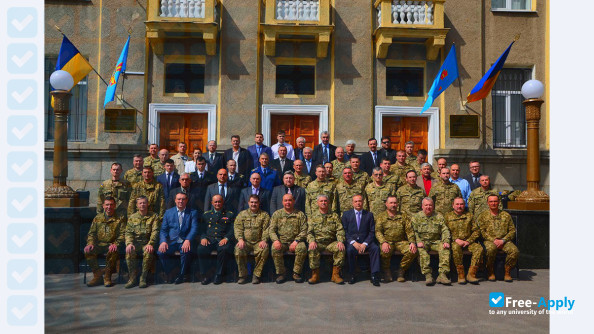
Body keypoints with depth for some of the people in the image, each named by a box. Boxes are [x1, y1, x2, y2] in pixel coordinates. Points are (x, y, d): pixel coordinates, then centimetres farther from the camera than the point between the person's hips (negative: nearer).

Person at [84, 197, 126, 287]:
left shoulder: (120, 218, 5)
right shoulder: (98, 217, 15)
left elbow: (123, 234, -3)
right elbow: (91, 233, 13)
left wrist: (115, 244, -20)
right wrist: (90, 243, -8)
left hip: (112, 245, -3)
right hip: (99, 244, 3)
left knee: (113, 252, -36)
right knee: (88, 251, -25)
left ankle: (107, 277, -19)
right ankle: (97, 276, -14)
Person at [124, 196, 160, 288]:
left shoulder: (154, 216, 9)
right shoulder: (132, 217, 17)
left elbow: (155, 232, -2)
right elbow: (128, 232, 7)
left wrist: (150, 244, -19)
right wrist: (129, 243, -14)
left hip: (147, 243, -2)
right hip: (135, 242, 2)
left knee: (148, 252, -34)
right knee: (129, 252, -30)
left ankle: (143, 278, -22)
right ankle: (132, 278, -18)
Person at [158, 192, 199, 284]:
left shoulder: (193, 213, 9)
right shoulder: (168, 212, 15)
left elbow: (194, 228, -3)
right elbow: (163, 229, 9)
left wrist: (188, 240, -22)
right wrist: (163, 241, -12)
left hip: (185, 242, -2)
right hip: (171, 242, 2)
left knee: (186, 252, -33)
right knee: (161, 252, -26)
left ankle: (181, 275, -10)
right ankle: (169, 275, -5)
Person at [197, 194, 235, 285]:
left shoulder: (230, 214, 17)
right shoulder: (206, 215, 24)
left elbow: (232, 230, 6)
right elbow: (202, 229, 16)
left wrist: (226, 238, -13)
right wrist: (203, 238, -6)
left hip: (223, 240, -2)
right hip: (209, 239, 2)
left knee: (224, 249, -36)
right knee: (200, 249, -30)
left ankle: (218, 275, -21)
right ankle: (204, 275, -17)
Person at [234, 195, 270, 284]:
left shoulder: (264, 215, 12)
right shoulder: (242, 214, 15)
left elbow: (266, 229, 1)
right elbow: (237, 228, 4)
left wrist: (264, 240, -16)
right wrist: (240, 239, -14)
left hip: (258, 242, -1)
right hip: (245, 242, 1)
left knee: (265, 250, -33)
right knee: (238, 250, -30)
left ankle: (256, 275, -19)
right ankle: (243, 275, -13)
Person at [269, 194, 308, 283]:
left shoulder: (300, 214, 9)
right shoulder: (276, 214, 12)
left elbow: (304, 231, 1)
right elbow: (272, 230, 5)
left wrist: (296, 241, -14)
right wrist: (275, 240, -15)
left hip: (295, 241, -1)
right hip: (281, 241, 1)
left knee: (302, 248, -32)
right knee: (275, 249, -30)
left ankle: (296, 273, -15)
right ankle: (280, 273, -14)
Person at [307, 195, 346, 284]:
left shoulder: (335, 216, 15)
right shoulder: (312, 217, 14)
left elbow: (340, 230, 5)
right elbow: (309, 232, 3)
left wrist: (340, 241, -14)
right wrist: (312, 241, -17)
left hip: (331, 242, 1)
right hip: (317, 242, 0)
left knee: (340, 249, -29)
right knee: (312, 249, -33)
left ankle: (335, 275, -19)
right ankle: (315, 275, -19)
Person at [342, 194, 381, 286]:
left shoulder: (369, 215, 12)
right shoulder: (346, 214, 10)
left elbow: (372, 232, 5)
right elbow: (344, 232, 2)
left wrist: (365, 243, -12)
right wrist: (353, 242, -13)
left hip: (365, 241, 1)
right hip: (351, 241, -1)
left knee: (375, 248, -29)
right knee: (350, 250, -34)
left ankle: (374, 275, -24)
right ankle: (352, 276, -18)